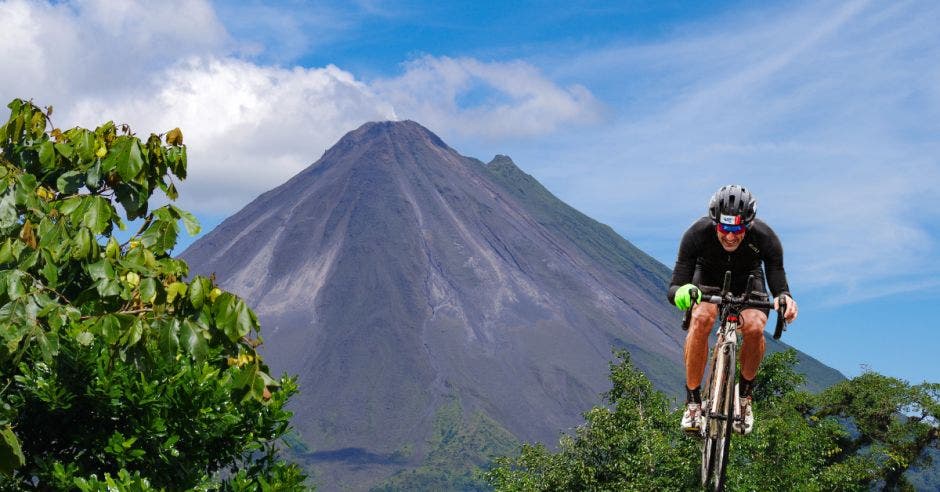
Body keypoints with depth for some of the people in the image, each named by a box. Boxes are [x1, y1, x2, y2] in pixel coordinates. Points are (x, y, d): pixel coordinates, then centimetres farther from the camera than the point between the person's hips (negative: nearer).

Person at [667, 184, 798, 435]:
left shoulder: (765, 238, -32)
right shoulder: (697, 234, -34)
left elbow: (779, 287, -28)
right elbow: (673, 288, -33)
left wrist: (785, 299, -53)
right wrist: (680, 292, -58)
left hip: (748, 280, 1)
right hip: (708, 277, 0)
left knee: (754, 327, -30)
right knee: (701, 319, -33)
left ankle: (745, 395, -4)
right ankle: (693, 402, -18)